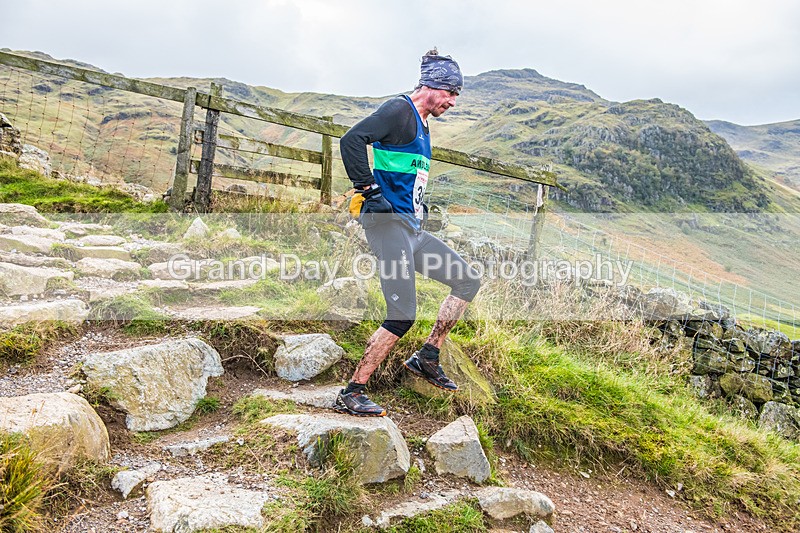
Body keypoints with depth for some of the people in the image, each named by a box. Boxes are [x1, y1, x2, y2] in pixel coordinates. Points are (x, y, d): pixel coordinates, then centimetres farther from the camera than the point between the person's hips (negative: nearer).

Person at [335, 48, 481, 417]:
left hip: (411, 228, 10)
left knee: (468, 282, 11)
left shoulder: (421, 125, 22)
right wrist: (368, 189, -20)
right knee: (402, 317, -12)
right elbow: (351, 140, -22)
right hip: (388, 221, -10)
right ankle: (351, 394, -1)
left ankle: (427, 358, 16)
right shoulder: (400, 110, -8)